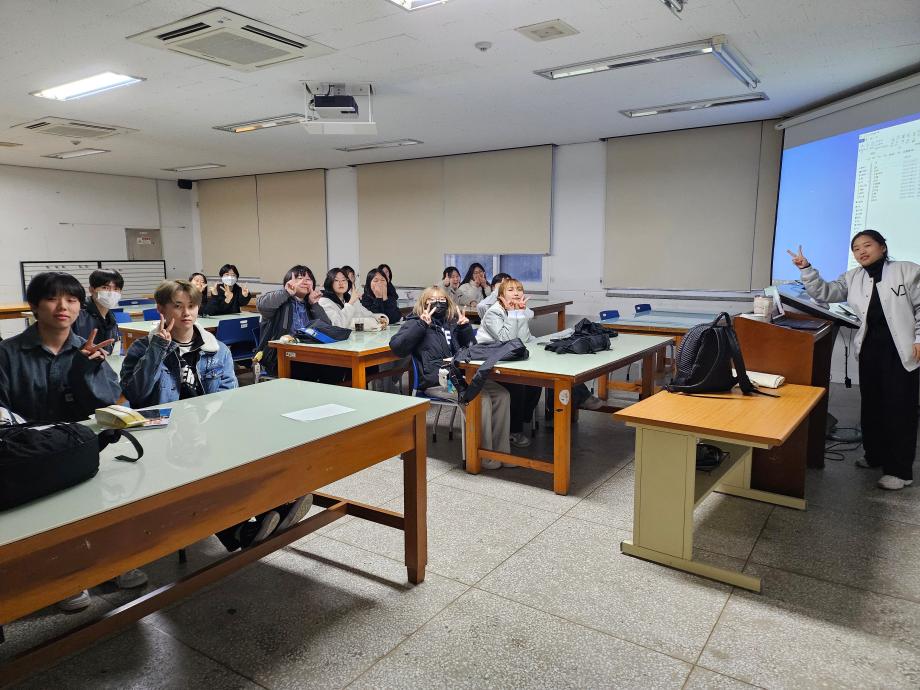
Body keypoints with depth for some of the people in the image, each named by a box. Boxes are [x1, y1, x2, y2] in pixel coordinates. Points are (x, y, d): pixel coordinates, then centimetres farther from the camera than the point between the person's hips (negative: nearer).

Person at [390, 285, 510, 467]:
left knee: (502, 394, -13)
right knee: (481, 398, -27)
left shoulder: (451, 322, 23)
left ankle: (501, 451, -6)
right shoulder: (415, 322, 9)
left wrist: (465, 327, 8)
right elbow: (396, 346, -9)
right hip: (436, 382, -6)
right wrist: (422, 324, -13)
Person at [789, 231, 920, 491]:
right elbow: (824, 293, 3)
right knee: (871, 405, 13)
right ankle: (875, 455, 30)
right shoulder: (853, 278, 9)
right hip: (869, 348, 5)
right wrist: (806, 269, -9)